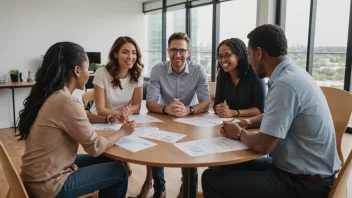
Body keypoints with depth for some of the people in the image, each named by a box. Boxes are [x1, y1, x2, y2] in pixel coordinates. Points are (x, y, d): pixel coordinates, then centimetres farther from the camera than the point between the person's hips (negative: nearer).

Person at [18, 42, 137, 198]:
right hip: (49, 185, -9)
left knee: (105, 160, 20)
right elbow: (95, 148, -17)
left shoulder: (47, 95, 1)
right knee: (119, 172, 5)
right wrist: (123, 132, -2)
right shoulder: (67, 103, -26)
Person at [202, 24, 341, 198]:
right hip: (295, 167, 9)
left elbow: (263, 146, -25)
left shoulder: (285, 84, -26)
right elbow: (272, 115, 24)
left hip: (304, 182, -9)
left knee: (212, 179, -15)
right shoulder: (292, 73, 6)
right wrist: (248, 122, 6)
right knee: (220, 168, 12)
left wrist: (239, 133, -5)